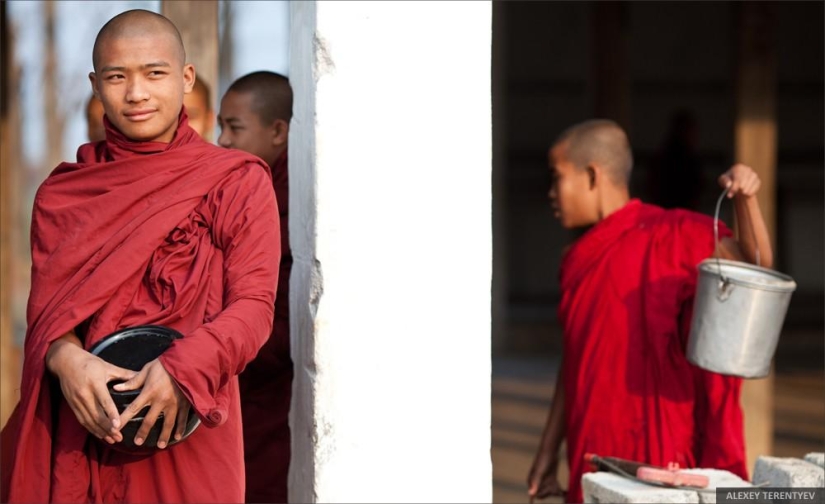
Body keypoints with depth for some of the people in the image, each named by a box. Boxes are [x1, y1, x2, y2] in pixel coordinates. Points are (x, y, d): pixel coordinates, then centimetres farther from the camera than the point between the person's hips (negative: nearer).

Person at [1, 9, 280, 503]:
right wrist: (66, 358, -20)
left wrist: (181, 370, -23)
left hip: (185, 429, -2)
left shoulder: (238, 181, 0)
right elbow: (46, 300, 3)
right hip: (76, 430, 2)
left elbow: (254, 304, -6)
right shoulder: (62, 192, 10)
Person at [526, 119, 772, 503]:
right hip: (593, 456, 7)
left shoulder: (669, 236, -7)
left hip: (655, 456, -7)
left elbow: (755, 264, -16)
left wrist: (745, 198, -32)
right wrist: (548, 452, 17)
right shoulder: (578, 260, 12)